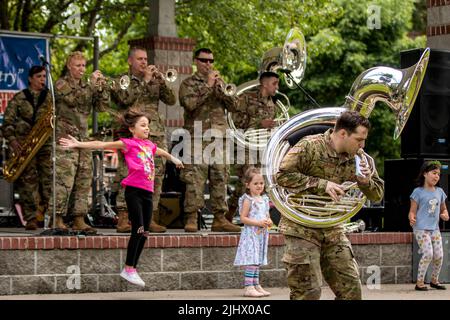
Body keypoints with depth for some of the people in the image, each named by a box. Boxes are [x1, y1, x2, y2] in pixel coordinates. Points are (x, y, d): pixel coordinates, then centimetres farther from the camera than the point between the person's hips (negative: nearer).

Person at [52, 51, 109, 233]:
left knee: (84, 180, 5)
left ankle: (79, 220, 10)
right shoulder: (61, 84, 0)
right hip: (65, 137, -7)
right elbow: (73, 99, -18)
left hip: (83, 138, 7)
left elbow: (103, 107, 12)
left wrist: (100, 88, -2)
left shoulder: (87, 86, 19)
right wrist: (92, 84, -14)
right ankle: (57, 219, -12)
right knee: (64, 178, -14)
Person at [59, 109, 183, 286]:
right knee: (138, 229, -12)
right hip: (133, 190, -7)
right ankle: (128, 269, -3)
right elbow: (101, 144, -9)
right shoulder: (128, 143, -1)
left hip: (148, 192, 7)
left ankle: (132, 269, 13)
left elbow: (162, 152, 40)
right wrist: (79, 144, -19)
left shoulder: (150, 145, 17)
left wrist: (174, 159, 60)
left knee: (144, 233, 5)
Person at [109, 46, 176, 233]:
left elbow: (171, 100, 9)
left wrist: (161, 81, -4)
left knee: (156, 176, 1)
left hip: (155, 134, 4)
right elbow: (125, 98, -11)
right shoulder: (120, 81, 9)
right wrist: (144, 81, -7)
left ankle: (150, 218, 6)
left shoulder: (154, 81, 19)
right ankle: (123, 218, -10)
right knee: (127, 175, -11)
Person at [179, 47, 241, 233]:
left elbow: (234, 106, 10)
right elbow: (189, 103, -14)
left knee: (220, 179, 4)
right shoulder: (188, 83, 6)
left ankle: (220, 219, 8)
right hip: (197, 138, -5)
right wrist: (208, 86, -10)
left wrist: (220, 88, -4)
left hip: (219, 138, 5)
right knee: (195, 178, -10)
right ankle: (191, 219, -9)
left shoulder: (220, 83, 21)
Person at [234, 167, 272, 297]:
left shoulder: (264, 200, 12)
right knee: (252, 261, -12)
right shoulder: (248, 200, -9)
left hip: (261, 234, 7)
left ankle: (256, 286, 17)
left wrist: (269, 222, -1)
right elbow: (243, 218, -13)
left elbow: (267, 216, 22)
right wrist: (258, 223, -20)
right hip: (251, 234, -7)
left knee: (257, 261, 12)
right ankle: (249, 287, -13)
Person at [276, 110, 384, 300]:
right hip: (302, 229, -6)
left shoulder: (357, 158, 4)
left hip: (333, 230, 6)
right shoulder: (310, 146, -14)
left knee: (351, 288, 4)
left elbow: (377, 195, 10)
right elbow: (283, 175, -21)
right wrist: (322, 185, -24)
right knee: (308, 291, -8)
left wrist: (366, 181, -15)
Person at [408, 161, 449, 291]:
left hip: (435, 229, 6)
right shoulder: (418, 192, -5)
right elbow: (412, 211, -5)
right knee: (428, 254, -17)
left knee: (439, 255, 2)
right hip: (421, 229, -6)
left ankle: (434, 280, 24)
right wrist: (412, 218, -27)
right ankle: (419, 283, -6)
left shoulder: (439, 192, 11)